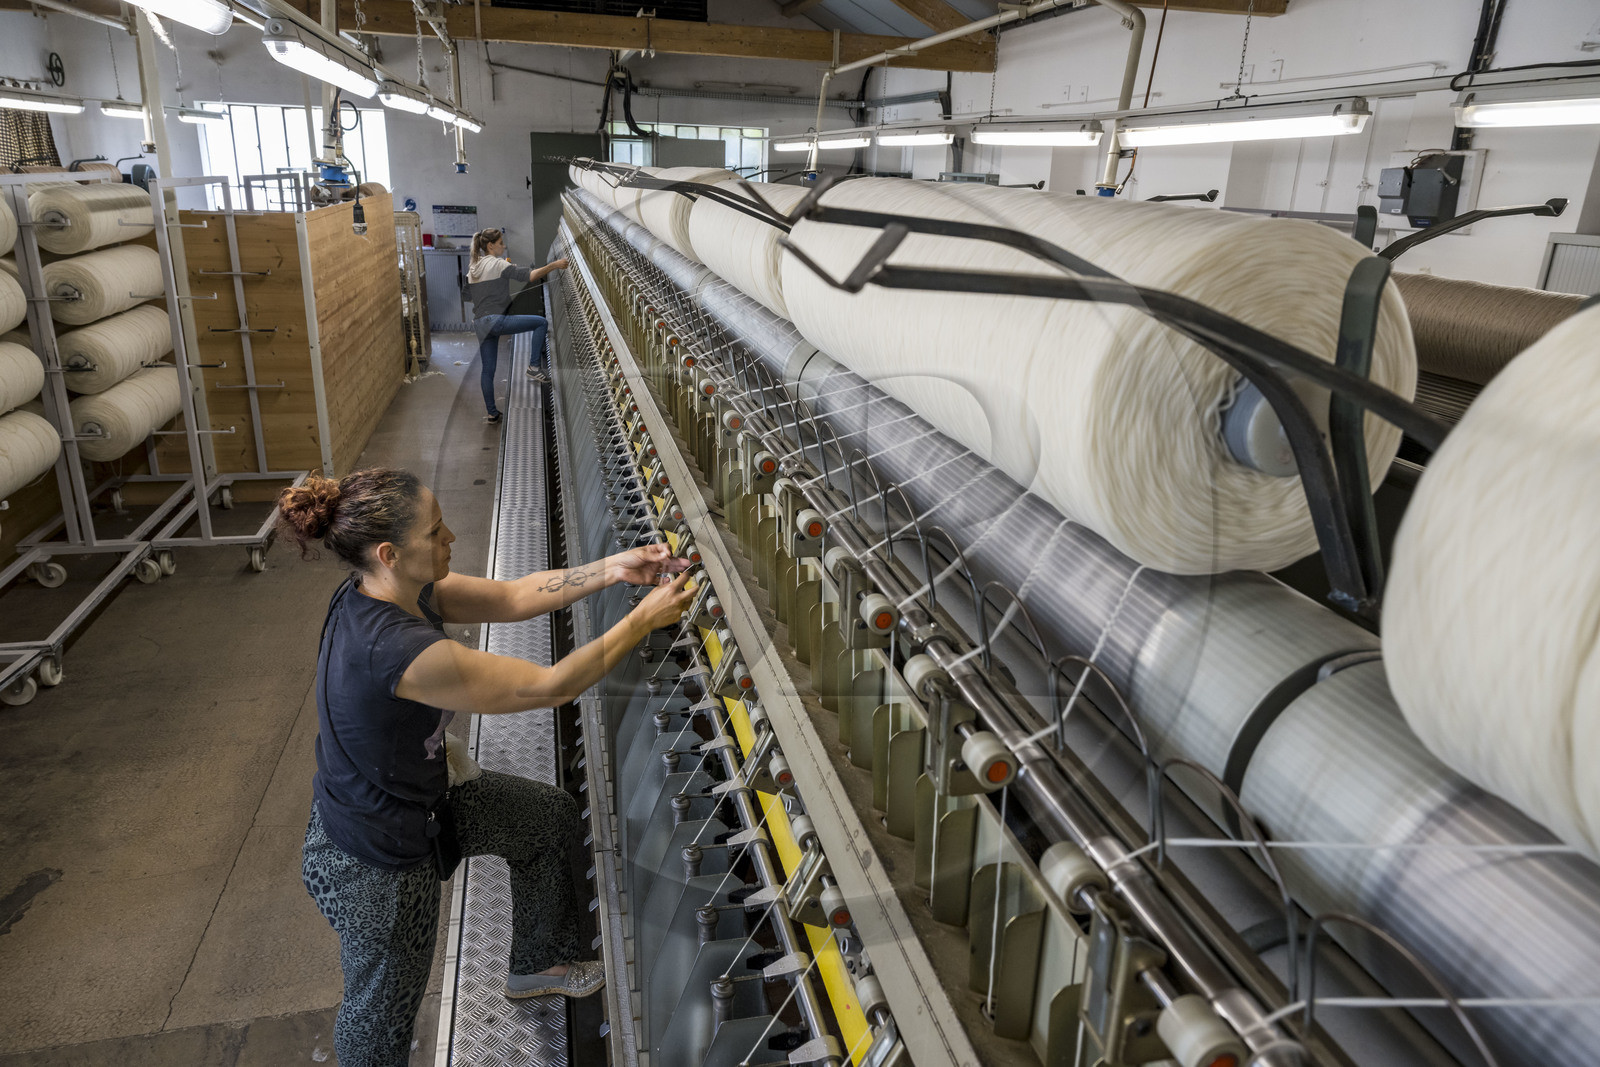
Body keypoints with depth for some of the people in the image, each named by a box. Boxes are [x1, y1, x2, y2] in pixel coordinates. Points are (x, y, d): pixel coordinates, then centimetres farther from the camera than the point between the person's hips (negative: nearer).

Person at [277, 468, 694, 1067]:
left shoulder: (390, 591, -13)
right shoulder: (393, 648, -40)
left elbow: (511, 597, -6)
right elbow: (550, 687, -34)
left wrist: (612, 570, -16)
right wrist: (645, 619, -26)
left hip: (419, 791, 9)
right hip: (373, 862, -9)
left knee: (552, 817, 21)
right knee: (384, 1010, 18)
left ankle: (536, 965, 45)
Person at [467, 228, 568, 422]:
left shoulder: (472, 267, 17)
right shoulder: (498, 264, -6)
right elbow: (529, 275, -18)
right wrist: (553, 266, -15)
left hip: (479, 323, 8)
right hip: (495, 319, -8)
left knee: (488, 369, 11)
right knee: (541, 322, 1)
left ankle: (492, 412, 15)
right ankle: (534, 366, -4)